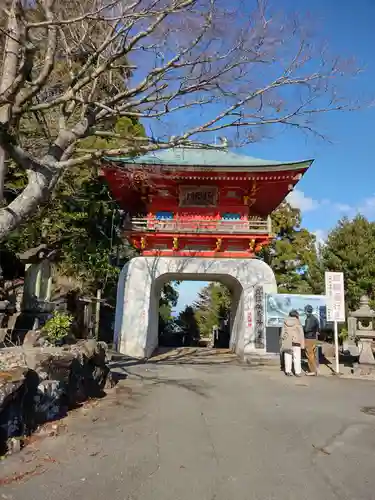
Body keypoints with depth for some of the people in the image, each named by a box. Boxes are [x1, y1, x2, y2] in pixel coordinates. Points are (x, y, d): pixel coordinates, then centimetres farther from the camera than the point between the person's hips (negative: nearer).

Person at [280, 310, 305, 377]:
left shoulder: (285, 322, 3)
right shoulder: (298, 322, -5)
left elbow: (282, 333, 2)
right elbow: (301, 334, -5)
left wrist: (282, 342, 6)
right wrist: (302, 344, -1)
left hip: (287, 342, 3)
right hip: (295, 342, -3)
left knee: (287, 356, 6)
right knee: (297, 357, 2)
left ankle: (288, 371, 5)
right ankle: (297, 372, 2)